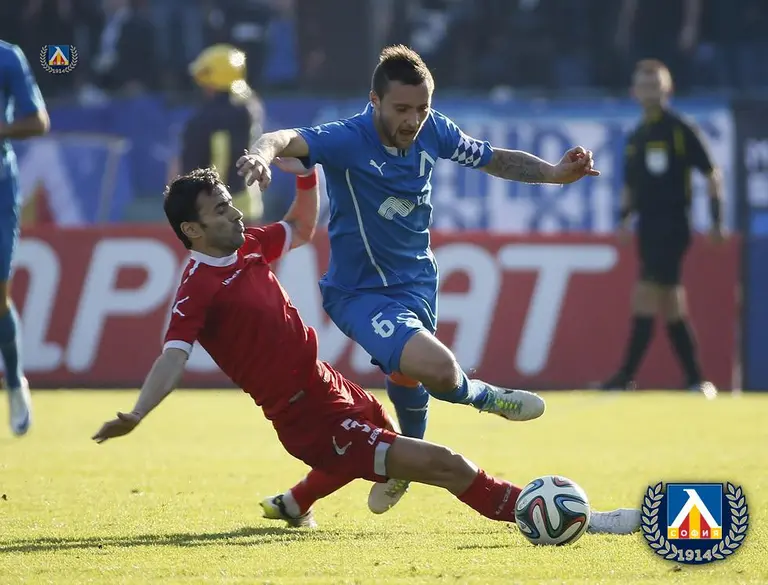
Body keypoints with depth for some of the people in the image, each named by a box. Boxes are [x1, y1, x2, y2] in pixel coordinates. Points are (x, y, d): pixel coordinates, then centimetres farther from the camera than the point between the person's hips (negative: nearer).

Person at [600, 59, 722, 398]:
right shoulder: (635, 138, 15)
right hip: (648, 228, 7)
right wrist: (625, 218, 6)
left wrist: (717, 220, -8)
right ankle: (695, 379, 12)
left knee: (645, 299, -15)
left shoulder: (680, 130, -4)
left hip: (673, 227, -7)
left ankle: (626, 376, -17)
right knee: (671, 308, 7)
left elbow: (711, 173, -3)